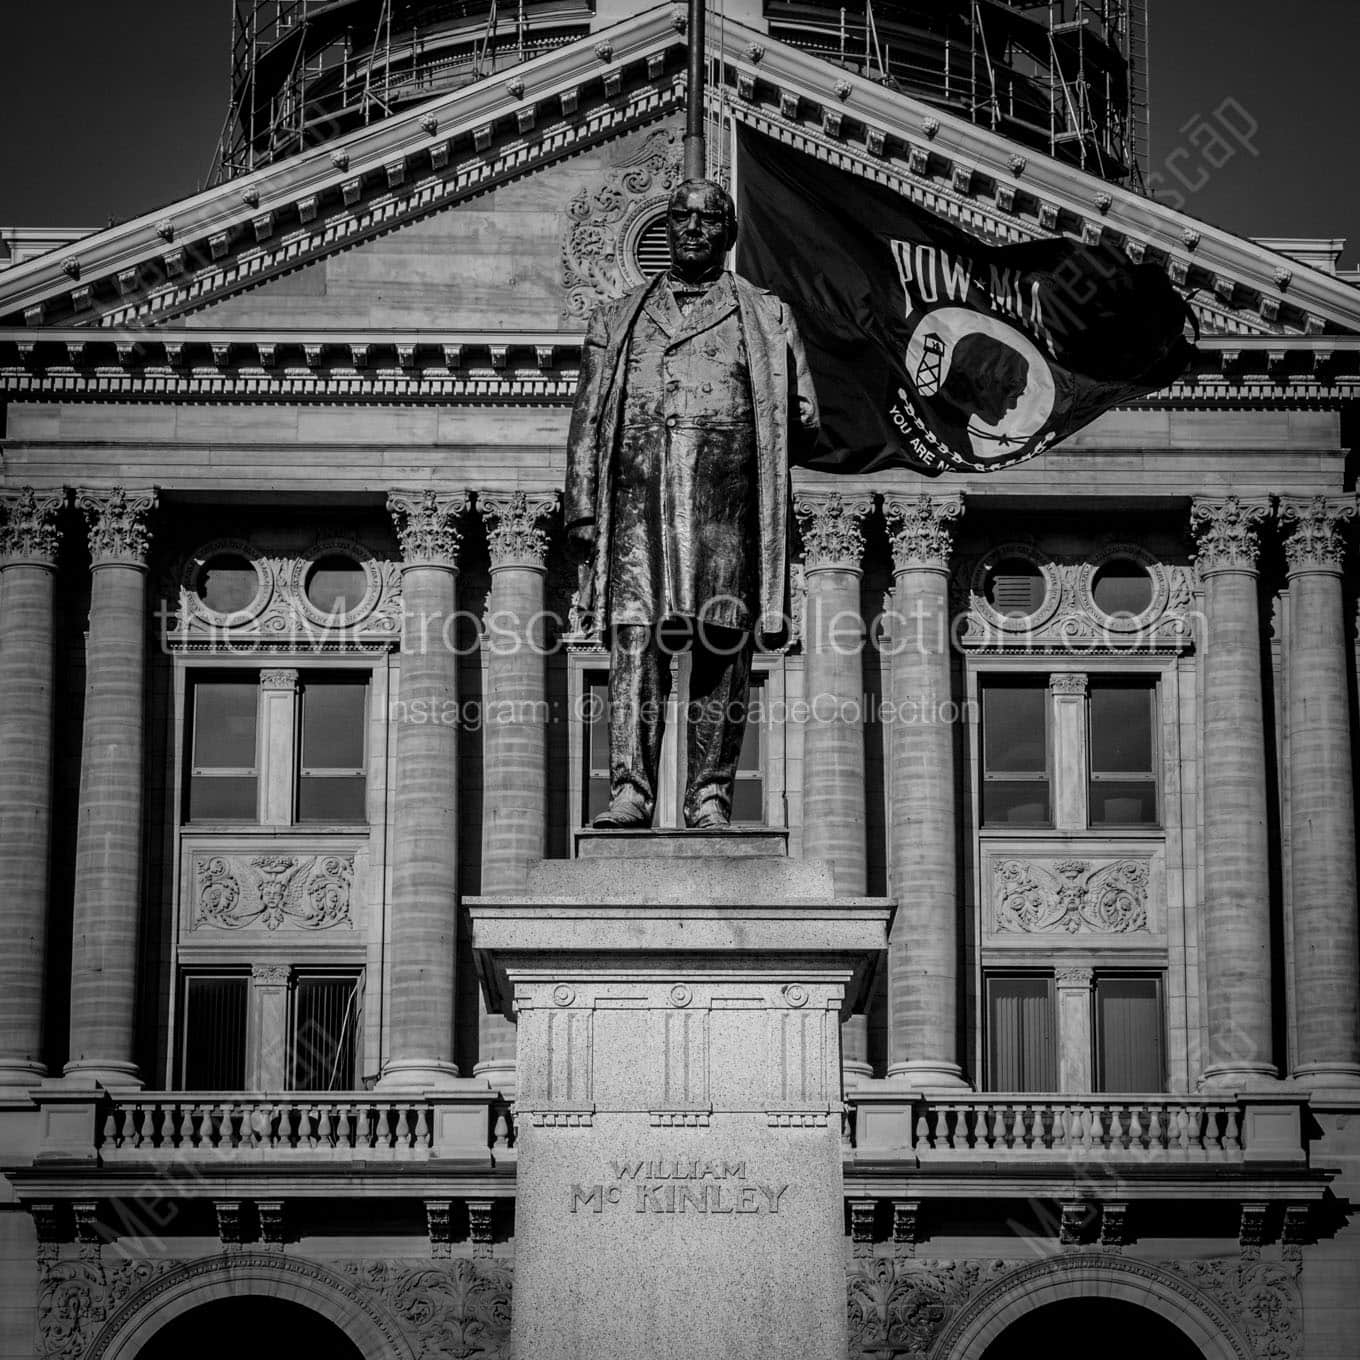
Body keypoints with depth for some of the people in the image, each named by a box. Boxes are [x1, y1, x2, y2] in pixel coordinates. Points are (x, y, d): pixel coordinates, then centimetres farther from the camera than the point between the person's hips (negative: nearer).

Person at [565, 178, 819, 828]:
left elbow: (804, 417, 17)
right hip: (640, 483, 1)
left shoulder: (765, 317, 19)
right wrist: (581, 508, 7)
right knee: (634, 633, -12)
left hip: (726, 489, 0)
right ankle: (629, 791, -16)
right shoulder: (618, 318, 22)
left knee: (721, 642, -7)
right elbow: (587, 421, 16)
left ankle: (710, 795, -4)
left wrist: (745, 422, 7)